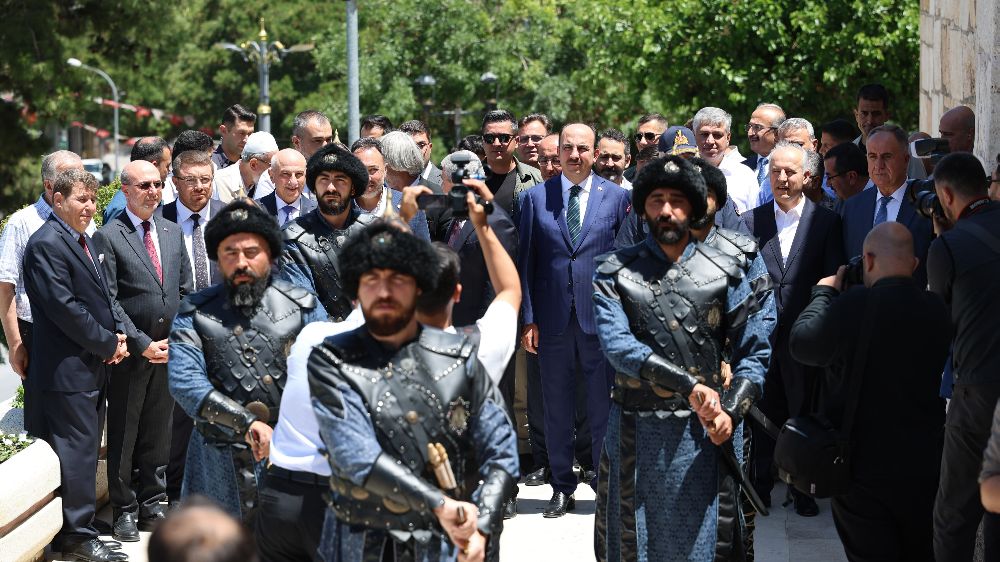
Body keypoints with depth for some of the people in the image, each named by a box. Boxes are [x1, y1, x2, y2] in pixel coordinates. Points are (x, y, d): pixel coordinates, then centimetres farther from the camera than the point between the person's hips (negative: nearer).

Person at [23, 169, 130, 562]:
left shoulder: (84, 241, 16)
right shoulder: (47, 243, -15)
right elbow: (64, 307, -20)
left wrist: (118, 334, 4)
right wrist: (108, 344, -13)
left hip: (93, 366, 10)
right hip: (67, 371, -10)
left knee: (85, 450, 14)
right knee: (75, 451, -5)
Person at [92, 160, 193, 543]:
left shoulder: (172, 233, 11)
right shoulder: (108, 237, -7)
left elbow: (186, 291, 13)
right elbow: (108, 300, -11)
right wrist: (142, 344, -14)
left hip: (169, 350, 5)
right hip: (130, 352, -5)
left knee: (158, 432, 11)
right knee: (123, 434, 4)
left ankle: (151, 505, 21)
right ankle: (124, 511, 12)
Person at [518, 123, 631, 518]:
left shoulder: (616, 197, 2)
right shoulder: (536, 197, 5)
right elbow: (526, 260, 5)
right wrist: (528, 318, -1)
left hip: (600, 316, -1)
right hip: (553, 318, 1)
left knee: (604, 407, 4)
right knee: (557, 408, 8)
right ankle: (562, 488, 18)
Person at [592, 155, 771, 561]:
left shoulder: (724, 274, 3)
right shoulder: (615, 272, -1)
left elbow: (754, 351, 5)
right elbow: (617, 345, -15)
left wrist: (731, 412, -11)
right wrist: (688, 384, -24)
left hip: (699, 430, 1)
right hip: (633, 429, 0)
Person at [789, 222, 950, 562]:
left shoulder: (851, 307, -21)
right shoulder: (938, 310, -8)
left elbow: (801, 345, -8)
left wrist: (823, 293, 8)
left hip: (864, 467, -3)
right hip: (925, 466, 4)